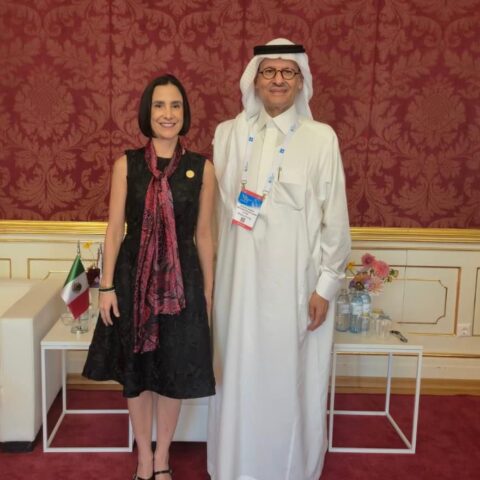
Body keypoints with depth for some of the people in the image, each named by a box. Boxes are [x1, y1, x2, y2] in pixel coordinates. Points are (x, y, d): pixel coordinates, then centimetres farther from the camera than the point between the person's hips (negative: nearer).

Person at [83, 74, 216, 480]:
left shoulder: (202, 168, -1)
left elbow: (203, 234, 3)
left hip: (181, 280, 0)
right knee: (136, 370, 12)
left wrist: (208, 290, 4)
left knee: (174, 372, 11)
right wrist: (107, 286, -4)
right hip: (134, 276, 0)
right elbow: (115, 229, -1)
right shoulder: (127, 164, -1)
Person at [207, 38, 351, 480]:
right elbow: (217, 209, 6)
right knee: (241, 374, 10)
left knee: (292, 377, 7)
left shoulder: (321, 138, -2)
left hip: (296, 279, -2)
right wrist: (214, 275, 6)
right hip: (241, 276, 2)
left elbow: (335, 217, -3)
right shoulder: (228, 133, 5)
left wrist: (326, 284, -7)